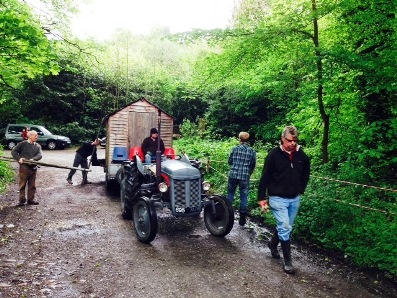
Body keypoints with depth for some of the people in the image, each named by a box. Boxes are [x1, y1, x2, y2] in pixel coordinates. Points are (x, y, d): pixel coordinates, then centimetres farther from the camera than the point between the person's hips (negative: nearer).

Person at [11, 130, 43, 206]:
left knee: (32, 185, 9)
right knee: (22, 185, 3)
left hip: (33, 168, 4)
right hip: (24, 168, -3)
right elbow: (13, 151, -1)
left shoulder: (38, 146, 9)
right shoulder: (22, 144, 0)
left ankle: (31, 200, 18)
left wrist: (33, 159, -23)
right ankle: (22, 200, 10)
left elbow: (40, 155, -5)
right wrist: (19, 158, -17)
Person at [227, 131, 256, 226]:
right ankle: (242, 218, 11)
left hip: (233, 175, 0)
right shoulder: (252, 151, 0)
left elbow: (229, 161, 4)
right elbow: (253, 165, 6)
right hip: (245, 177, 0)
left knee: (230, 194, 16)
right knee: (244, 197, 8)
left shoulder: (235, 149, -2)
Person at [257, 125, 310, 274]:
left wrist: (300, 190, 11)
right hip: (278, 198, -5)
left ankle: (273, 243, 43)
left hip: (295, 199, 5)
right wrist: (261, 198, -10)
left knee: (286, 227, 17)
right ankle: (288, 261, 6)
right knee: (285, 228, -8)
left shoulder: (301, 155, -1)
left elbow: (306, 174, 17)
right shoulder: (274, 154, -13)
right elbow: (265, 177, -10)